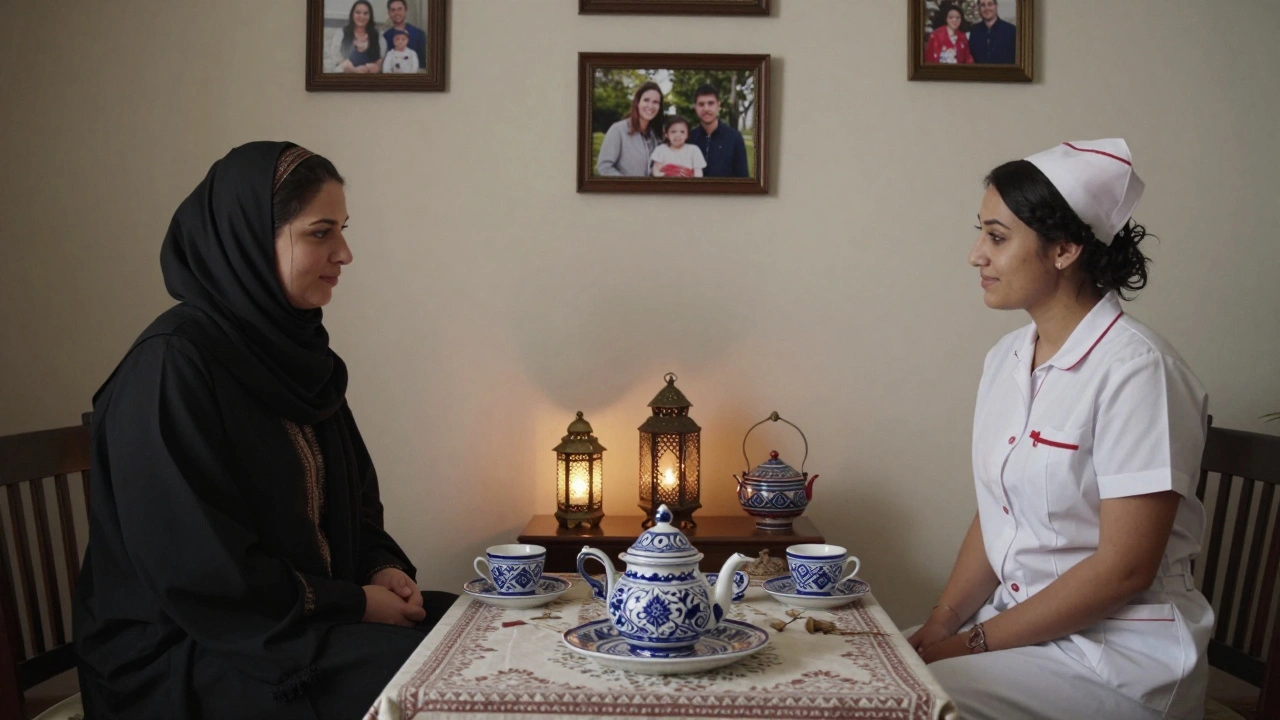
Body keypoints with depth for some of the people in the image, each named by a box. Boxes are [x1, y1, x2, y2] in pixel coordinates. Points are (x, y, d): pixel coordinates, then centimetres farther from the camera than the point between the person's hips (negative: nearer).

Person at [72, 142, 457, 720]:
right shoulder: (171, 367, -18)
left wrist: (382, 567, -3)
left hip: (312, 616, 8)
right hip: (190, 653, -7)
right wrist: (351, 604, -15)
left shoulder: (297, 352, 8)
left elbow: (350, 499, 16)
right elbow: (199, 569, -20)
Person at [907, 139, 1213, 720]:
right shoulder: (1004, 359, 7)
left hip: (1120, 653, -7)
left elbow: (1125, 567, -19)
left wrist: (976, 642, -14)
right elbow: (992, 519, 9)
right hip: (1019, 620, 7)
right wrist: (939, 627, -5)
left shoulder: (1134, 369, -17)